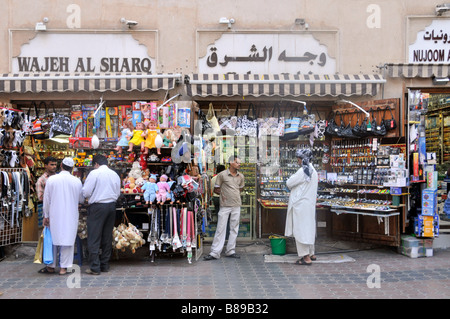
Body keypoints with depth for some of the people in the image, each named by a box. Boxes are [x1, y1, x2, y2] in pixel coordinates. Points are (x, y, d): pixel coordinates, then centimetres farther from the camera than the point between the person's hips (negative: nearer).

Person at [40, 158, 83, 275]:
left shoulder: (51, 179, -5)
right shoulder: (77, 181, -6)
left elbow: (46, 199, -1)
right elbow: (81, 200, 6)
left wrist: (46, 216, 8)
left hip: (54, 215, 1)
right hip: (70, 216, -1)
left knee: (53, 239, 11)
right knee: (67, 240, 4)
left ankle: (51, 266, 20)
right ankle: (63, 267, 7)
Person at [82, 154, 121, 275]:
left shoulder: (94, 173, -8)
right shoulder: (115, 174, 8)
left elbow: (86, 192, -9)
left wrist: (90, 198, 11)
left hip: (97, 207, -5)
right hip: (111, 206, 6)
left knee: (94, 238, 0)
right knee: (107, 237, 12)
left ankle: (95, 267, 0)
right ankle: (105, 265, 19)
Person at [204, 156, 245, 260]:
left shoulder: (241, 176, 8)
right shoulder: (222, 175, -5)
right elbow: (216, 189, 2)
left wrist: (235, 194, 10)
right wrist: (223, 194, -6)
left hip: (236, 205, 4)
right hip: (225, 206, -4)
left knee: (234, 229, 8)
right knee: (220, 229, -3)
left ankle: (231, 251, 18)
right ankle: (215, 253, 1)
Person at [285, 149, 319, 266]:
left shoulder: (303, 171, -17)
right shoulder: (313, 171, 11)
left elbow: (289, 183, -12)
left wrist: (291, 178, 8)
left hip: (301, 205, -9)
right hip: (309, 204, 9)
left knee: (301, 229, -4)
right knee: (308, 228, 17)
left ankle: (306, 258, -3)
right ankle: (311, 254, 26)